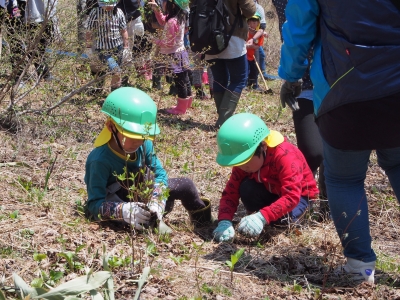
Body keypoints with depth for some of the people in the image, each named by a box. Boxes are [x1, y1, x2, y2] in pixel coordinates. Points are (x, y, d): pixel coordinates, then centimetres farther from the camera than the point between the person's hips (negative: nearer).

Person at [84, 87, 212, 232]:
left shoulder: (144, 145, -13)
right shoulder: (100, 160, -32)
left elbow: (160, 173, -12)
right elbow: (94, 204, -33)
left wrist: (156, 201, -33)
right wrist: (123, 211, -51)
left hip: (142, 197, 7)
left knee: (185, 184, 4)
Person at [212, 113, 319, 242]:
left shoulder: (285, 156, -37)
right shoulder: (243, 160, -19)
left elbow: (291, 197, -43)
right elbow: (230, 193, -19)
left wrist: (262, 217, -55)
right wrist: (224, 221, -38)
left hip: (298, 194, -4)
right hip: (271, 192, 4)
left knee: (281, 217, -33)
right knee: (246, 187, -26)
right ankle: (254, 217, -3)